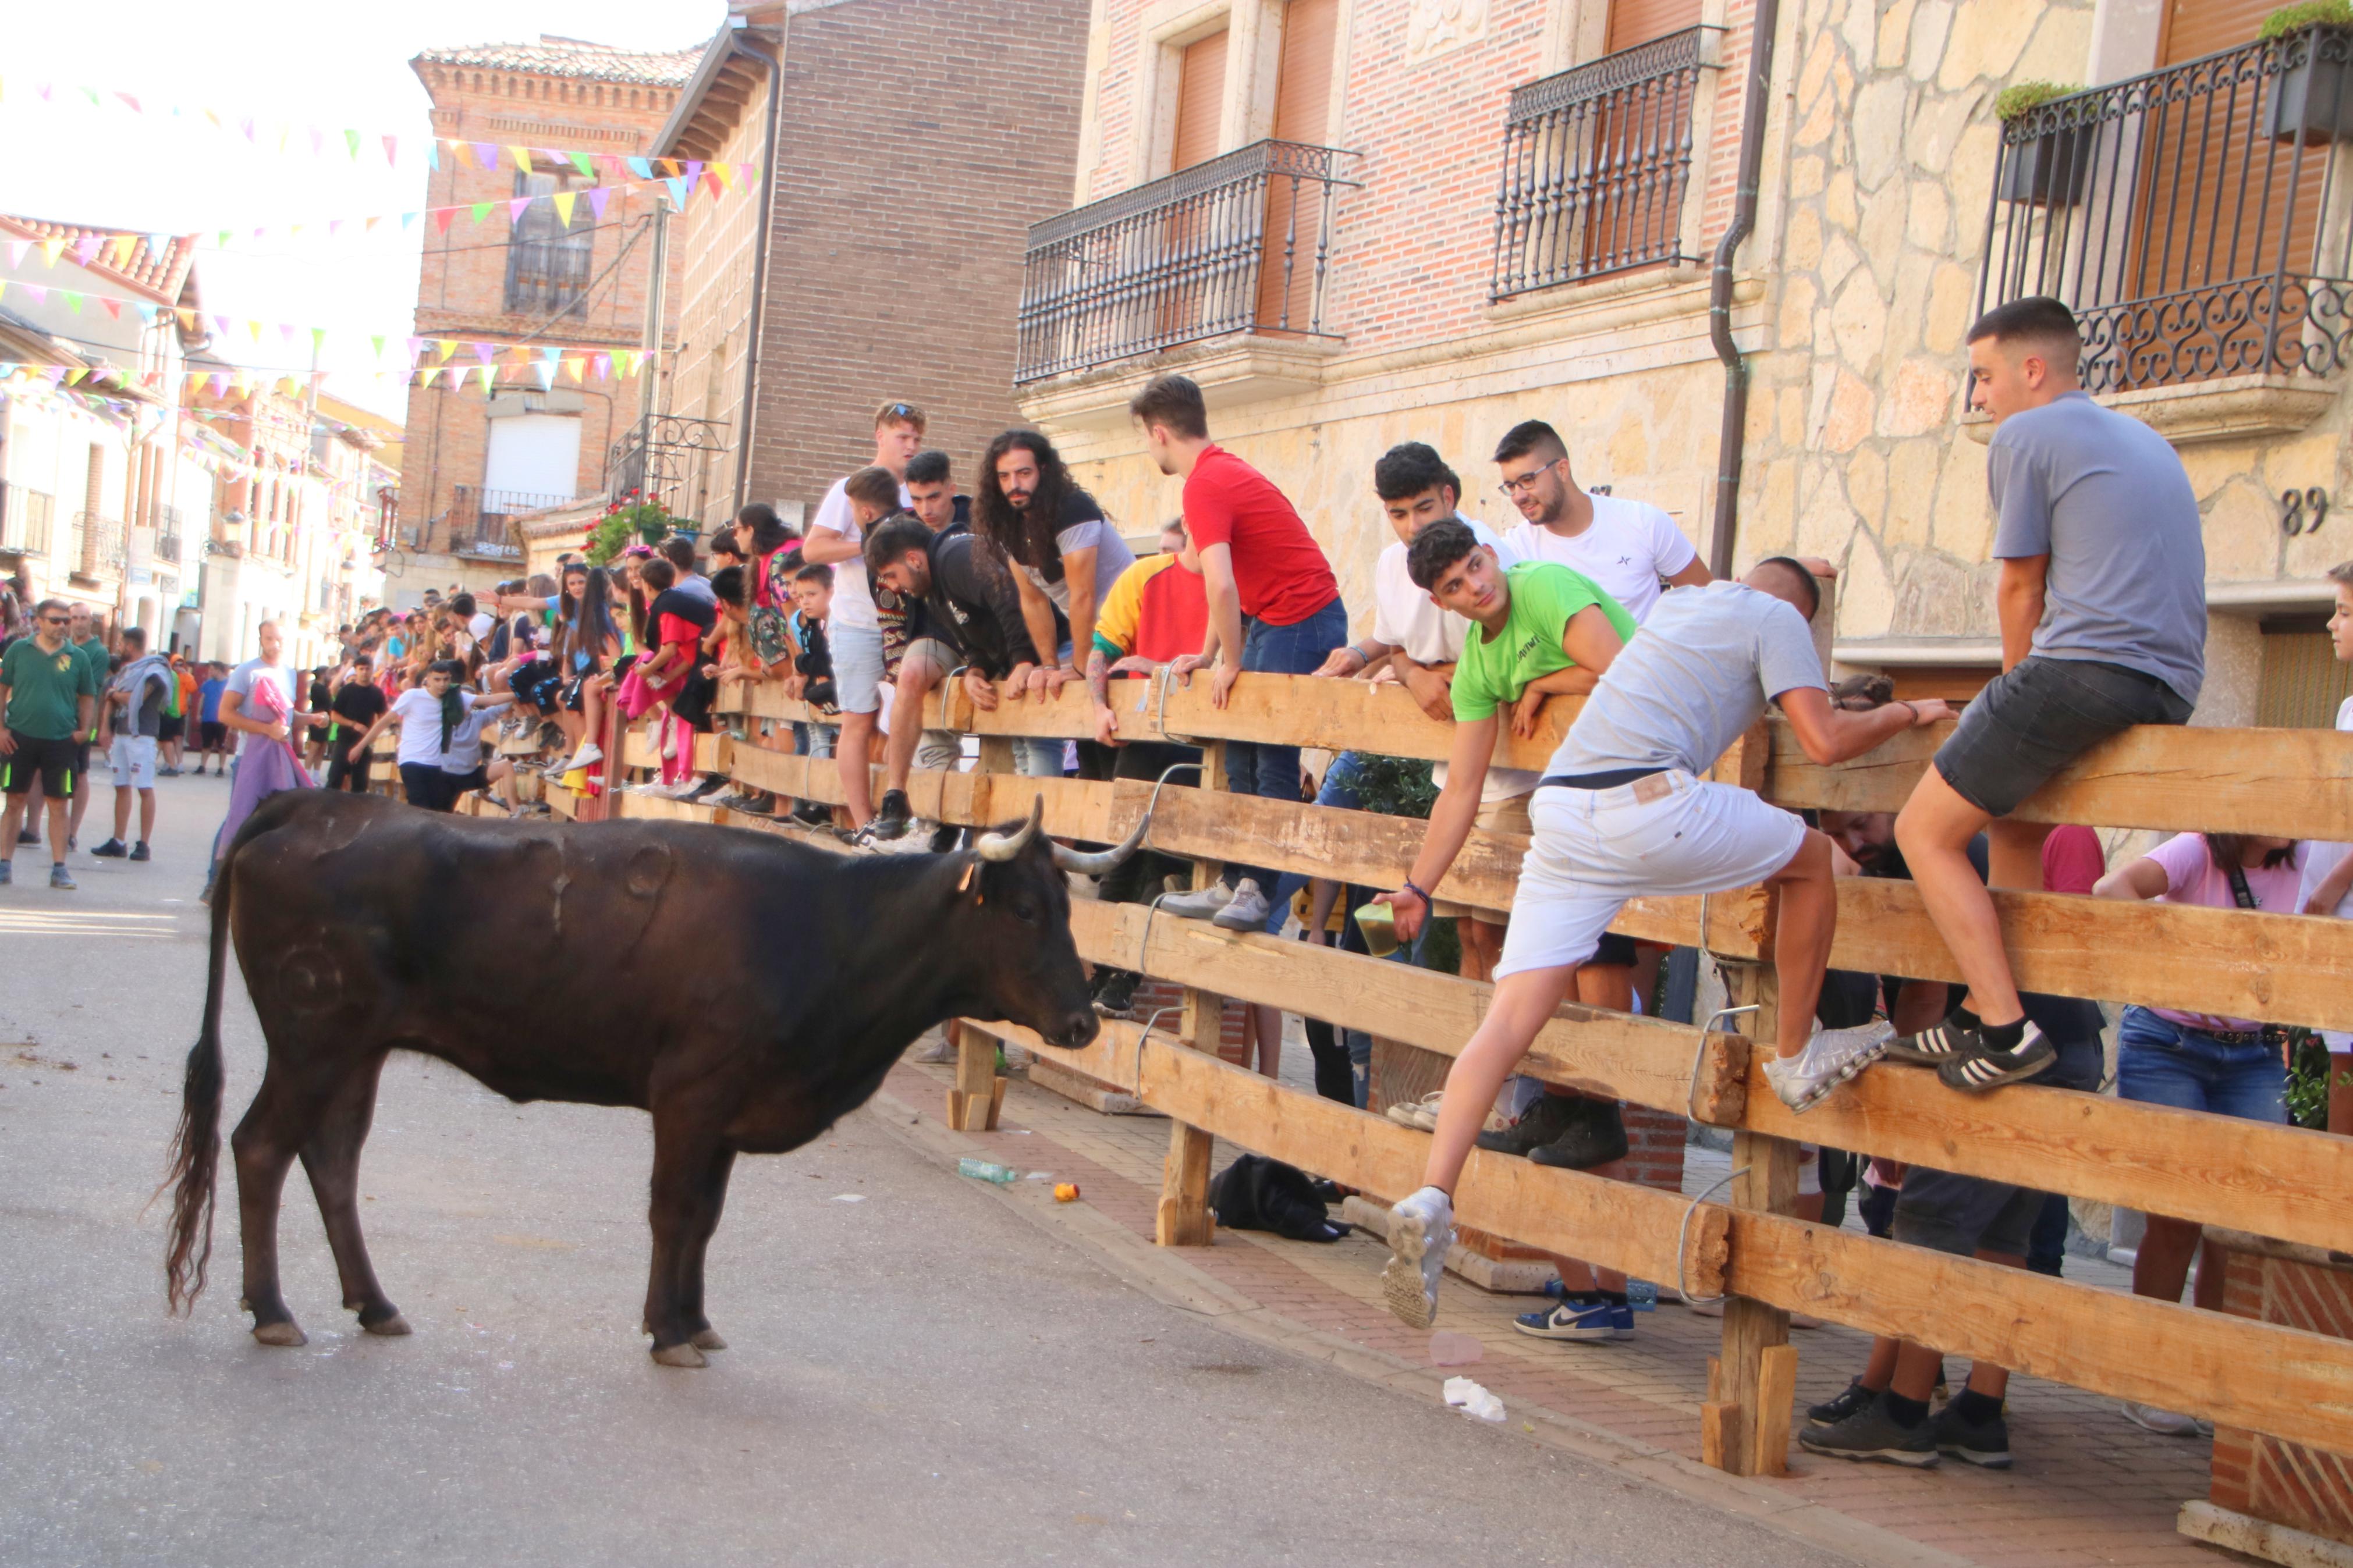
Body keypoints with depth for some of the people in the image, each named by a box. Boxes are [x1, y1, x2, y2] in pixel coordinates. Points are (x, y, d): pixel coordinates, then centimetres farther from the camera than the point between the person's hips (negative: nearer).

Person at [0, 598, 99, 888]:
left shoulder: (77, 657, 3)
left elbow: (87, 697, 11)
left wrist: (84, 729, -2)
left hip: (61, 742, 0)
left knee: (59, 806, 2)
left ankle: (59, 868, 7)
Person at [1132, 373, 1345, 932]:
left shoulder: (1204, 486, -18)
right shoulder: (1222, 469, 14)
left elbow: (1221, 586, -28)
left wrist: (1230, 664, -16)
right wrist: (1207, 655, 15)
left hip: (1300, 619, -10)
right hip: (1273, 617, 10)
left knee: (1272, 757, -9)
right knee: (1241, 754, 10)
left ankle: (1261, 890, -6)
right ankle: (1236, 883, 12)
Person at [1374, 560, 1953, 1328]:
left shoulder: (1680, 599, 33)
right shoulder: (1776, 614, 12)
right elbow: (1825, 743, 1)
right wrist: (1904, 712, 19)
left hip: (1559, 806, 6)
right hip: (1649, 801, -6)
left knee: (1509, 1020, -3)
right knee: (1811, 856, 20)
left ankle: (1430, 1198, -17)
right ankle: (1796, 1057, 26)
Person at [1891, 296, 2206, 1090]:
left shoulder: (2024, 437, 1)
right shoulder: (2146, 440, 26)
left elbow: (2021, 590, 2)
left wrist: (2020, 693, 17)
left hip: (2083, 668, -9)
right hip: (2172, 687, 9)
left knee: (1926, 833, 0)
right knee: (2013, 823, 27)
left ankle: (2008, 1031, -9)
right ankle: (1980, 1015, 25)